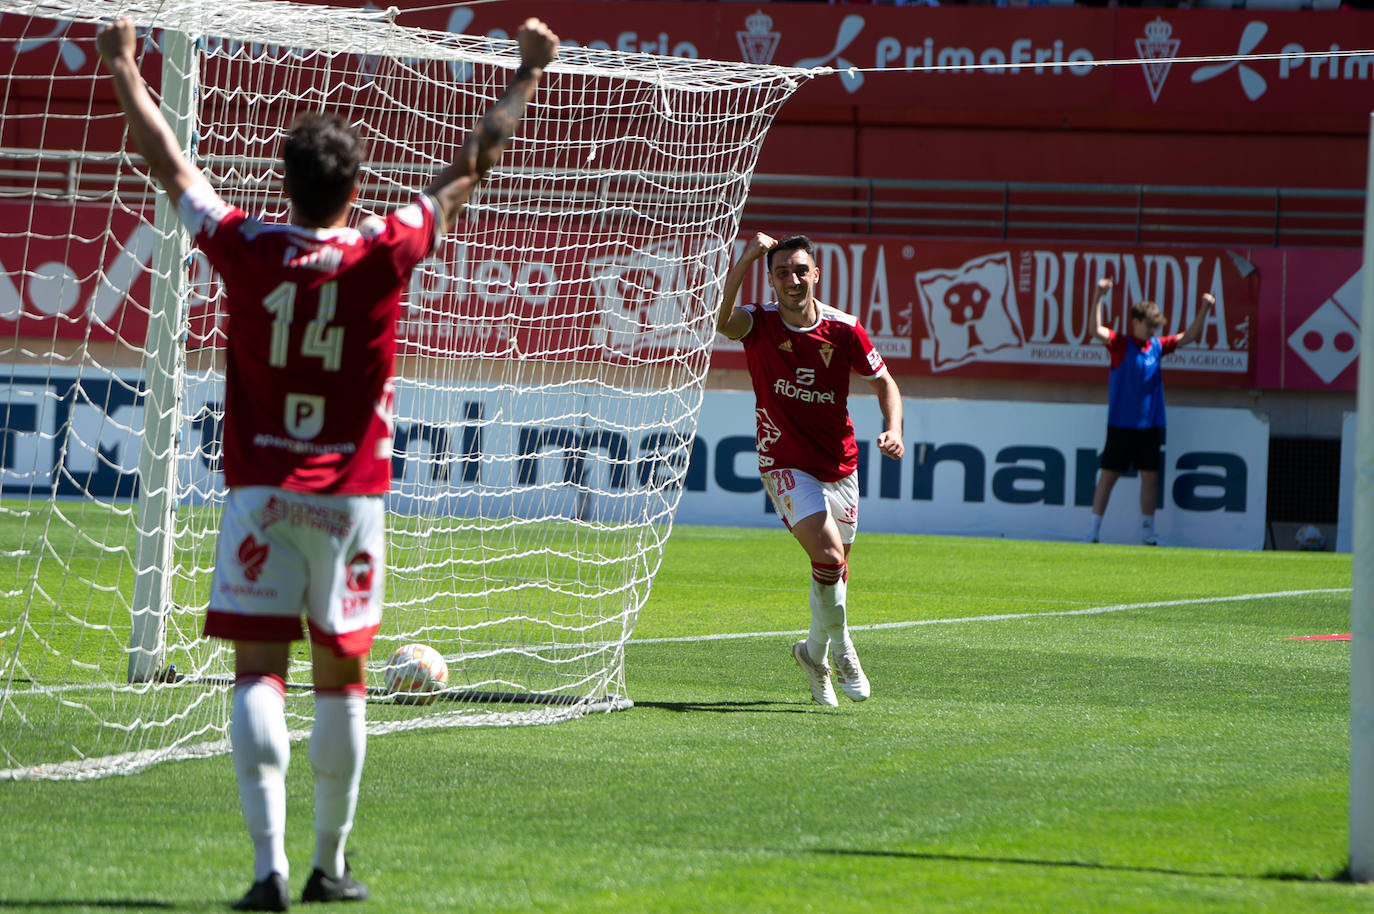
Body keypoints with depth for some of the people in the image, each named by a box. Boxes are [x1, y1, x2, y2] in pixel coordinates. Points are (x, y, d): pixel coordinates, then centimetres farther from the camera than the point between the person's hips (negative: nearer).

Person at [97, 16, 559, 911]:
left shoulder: (244, 248, -4)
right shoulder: (384, 253, -5)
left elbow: (170, 164, 9)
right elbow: (475, 163, 5)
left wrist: (125, 70, 23)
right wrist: (531, 72, 16)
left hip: (261, 489, 0)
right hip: (350, 492, 0)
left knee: (259, 671, -4)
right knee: (341, 676, 11)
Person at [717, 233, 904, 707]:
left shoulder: (844, 329, -6)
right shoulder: (759, 323, -11)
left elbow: (884, 382, 7)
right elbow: (723, 321, -34)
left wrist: (893, 429, -11)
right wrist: (745, 259, -43)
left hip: (840, 466, 3)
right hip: (786, 465, -3)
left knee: (835, 569, 13)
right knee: (828, 555, -22)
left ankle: (815, 651, 39)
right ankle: (840, 648, 0)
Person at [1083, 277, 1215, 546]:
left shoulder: (1157, 346, 8)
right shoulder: (1120, 344, -6)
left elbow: (1188, 336, 13)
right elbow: (1097, 330, -22)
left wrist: (1204, 310, 1)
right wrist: (1100, 298, -34)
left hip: (1150, 425, 4)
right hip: (1120, 425, -4)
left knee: (1150, 476, 5)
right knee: (1108, 475, 0)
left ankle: (1147, 530, 14)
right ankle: (1094, 529, 5)